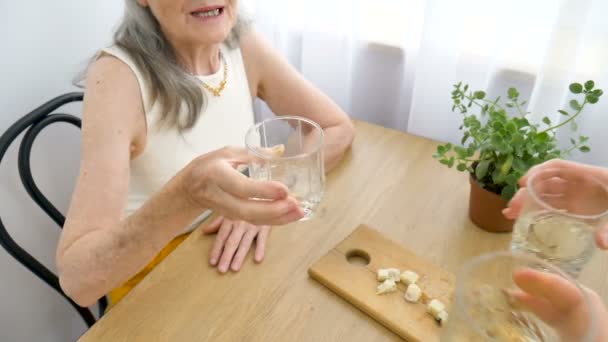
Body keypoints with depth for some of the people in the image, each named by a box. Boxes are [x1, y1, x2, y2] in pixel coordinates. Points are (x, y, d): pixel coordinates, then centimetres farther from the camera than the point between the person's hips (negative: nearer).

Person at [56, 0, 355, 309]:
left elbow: (339, 128, -4)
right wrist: (186, 196, -46)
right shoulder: (116, 76, -23)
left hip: (235, 255, 4)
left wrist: (267, 190, -20)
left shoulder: (243, 46, -8)